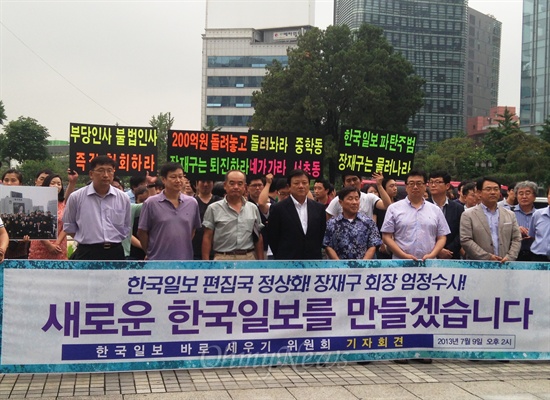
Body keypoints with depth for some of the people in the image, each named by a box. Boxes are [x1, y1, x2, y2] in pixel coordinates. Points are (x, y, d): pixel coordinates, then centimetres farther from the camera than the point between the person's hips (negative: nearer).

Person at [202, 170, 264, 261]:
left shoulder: (253, 208, 9)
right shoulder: (213, 208, 0)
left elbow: (258, 238, 14)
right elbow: (207, 238, 0)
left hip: (248, 259, 3)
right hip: (223, 259, -3)